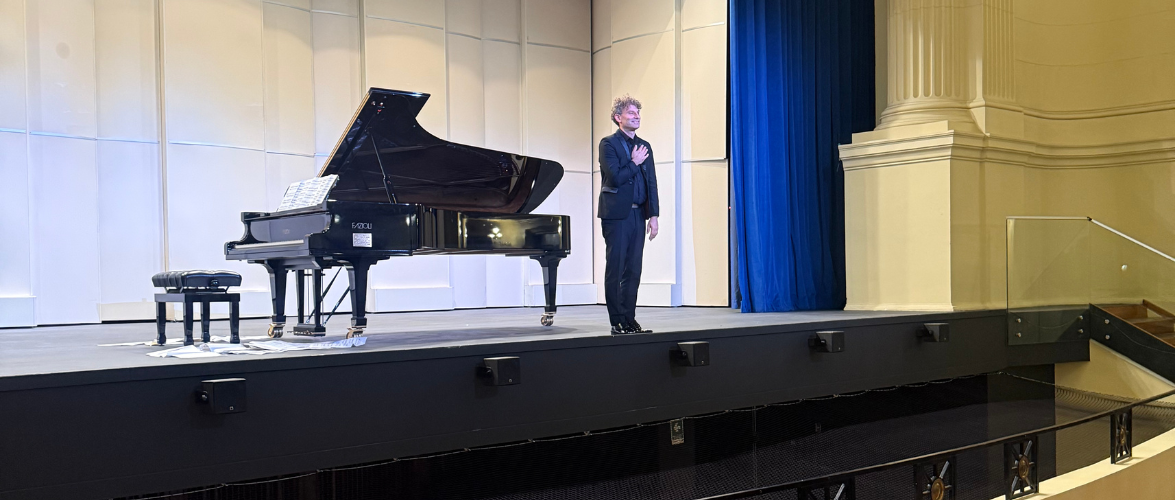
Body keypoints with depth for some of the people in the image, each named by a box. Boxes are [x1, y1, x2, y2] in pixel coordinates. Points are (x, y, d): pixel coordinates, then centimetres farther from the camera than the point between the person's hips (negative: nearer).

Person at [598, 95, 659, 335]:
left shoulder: (644, 146, 15)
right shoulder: (609, 144, -3)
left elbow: (651, 183, 11)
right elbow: (615, 177, -16)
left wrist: (653, 215, 5)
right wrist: (634, 163, -4)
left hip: (638, 215, 6)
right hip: (617, 214, -6)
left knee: (633, 270, 7)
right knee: (615, 269, -1)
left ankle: (629, 319, 12)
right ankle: (617, 322, 3)